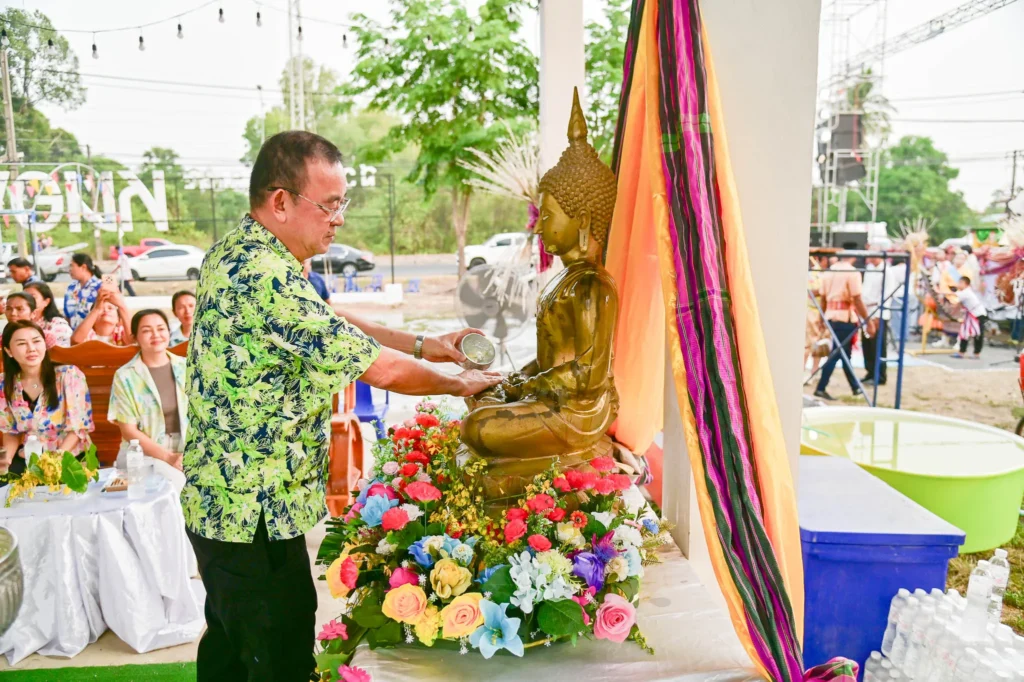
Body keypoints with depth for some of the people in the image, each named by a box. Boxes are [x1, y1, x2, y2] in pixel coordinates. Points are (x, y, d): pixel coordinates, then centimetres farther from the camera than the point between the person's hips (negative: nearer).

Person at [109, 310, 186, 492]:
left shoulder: (186, 368, 8)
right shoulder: (125, 376, 0)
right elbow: (128, 430, -3)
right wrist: (168, 457, -14)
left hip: (190, 452, 3)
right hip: (146, 453, -2)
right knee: (176, 482, -32)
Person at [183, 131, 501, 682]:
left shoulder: (236, 253, 7)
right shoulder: (267, 275, -26)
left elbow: (329, 326, 15)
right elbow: (378, 368, -23)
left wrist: (422, 343, 8)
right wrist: (458, 384, -6)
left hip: (219, 502, 10)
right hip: (255, 512, -10)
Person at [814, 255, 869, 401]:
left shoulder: (829, 271, 11)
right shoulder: (852, 272, -10)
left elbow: (823, 298, 12)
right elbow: (857, 300, -14)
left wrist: (822, 318, 19)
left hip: (831, 315, 7)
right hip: (845, 316, -7)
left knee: (844, 351, 16)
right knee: (836, 353, -3)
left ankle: (855, 387, 27)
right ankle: (821, 388, -6)